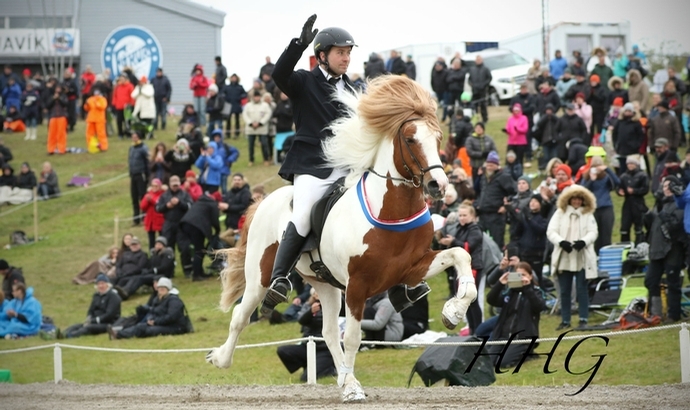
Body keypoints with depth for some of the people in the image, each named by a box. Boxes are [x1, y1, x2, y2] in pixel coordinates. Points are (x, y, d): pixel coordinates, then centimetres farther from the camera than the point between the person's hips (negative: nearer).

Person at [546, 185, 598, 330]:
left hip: (582, 259, -1)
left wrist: (583, 241, -22)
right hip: (563, 258, 1)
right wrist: (561, 242, -20)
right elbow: (551, 232, -1)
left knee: (582, 289, -2)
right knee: (564, 291, 5)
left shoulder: (588, 215, 7)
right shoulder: (560, 213, 7)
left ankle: (583, 319, 2)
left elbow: (593, 232, -2)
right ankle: (565, 320, 11)